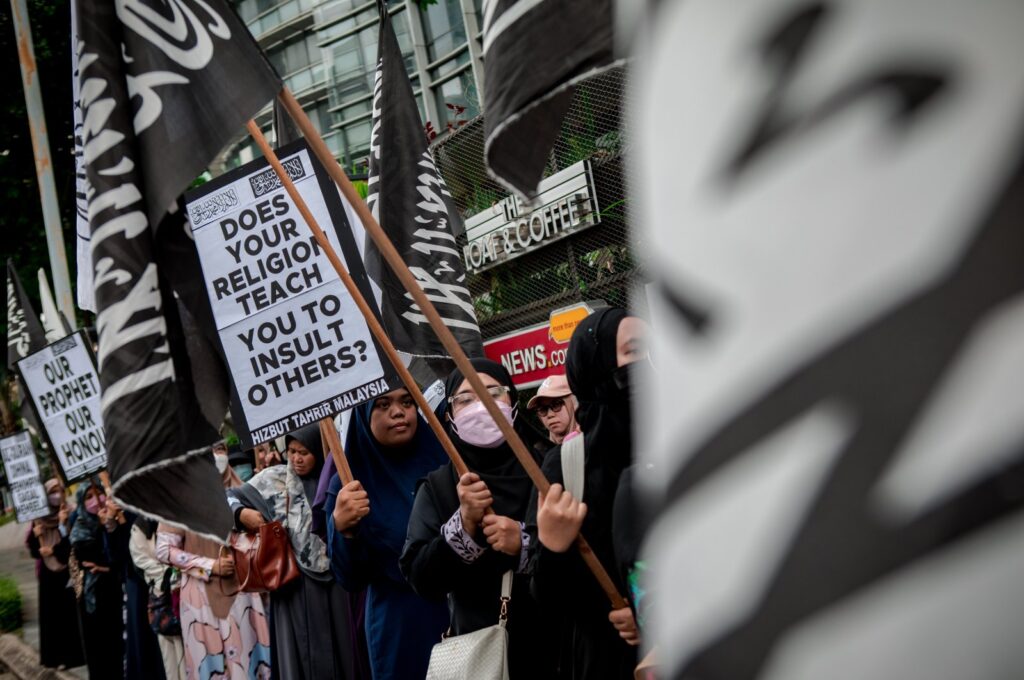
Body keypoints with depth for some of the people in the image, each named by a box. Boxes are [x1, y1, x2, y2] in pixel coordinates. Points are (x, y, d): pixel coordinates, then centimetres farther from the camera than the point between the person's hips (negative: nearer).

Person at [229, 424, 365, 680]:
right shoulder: (274, 478, 2)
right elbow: (230, 497, 5)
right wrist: (241, 513, -13)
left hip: (331, 579, 1)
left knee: (337, 644, 6)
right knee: (298, 646, 0)